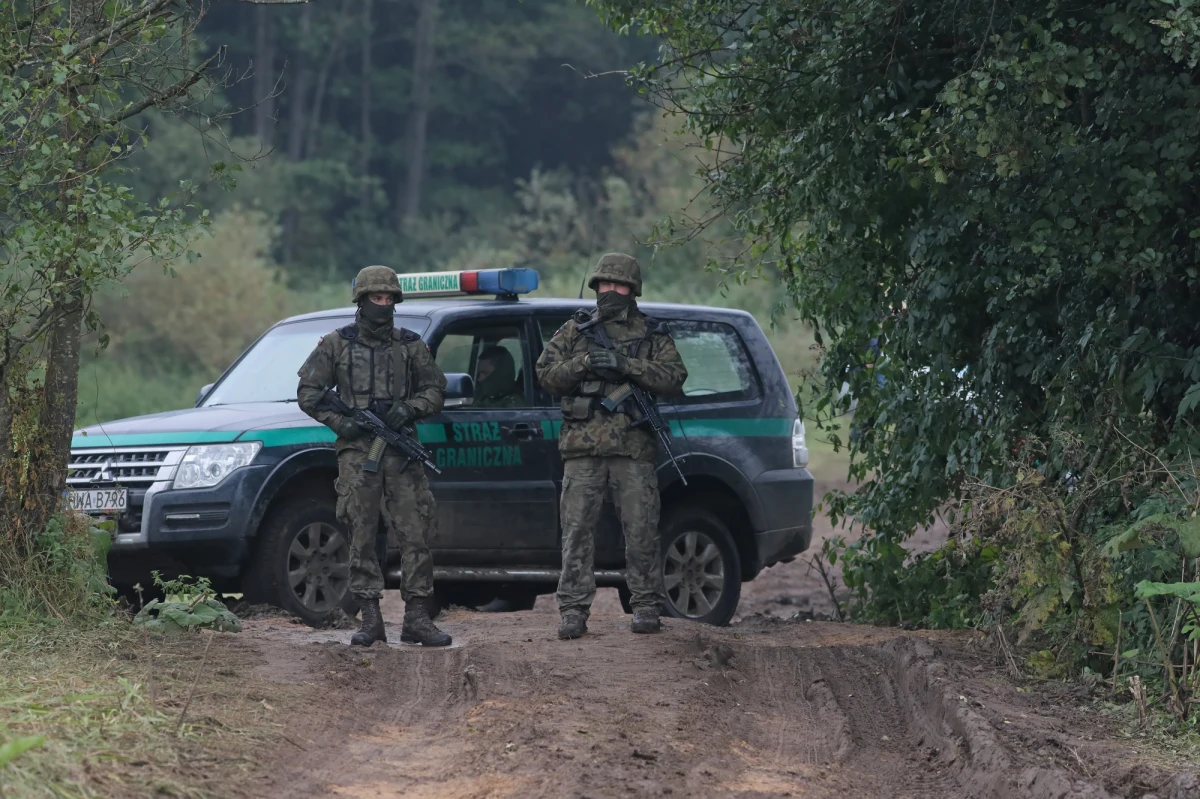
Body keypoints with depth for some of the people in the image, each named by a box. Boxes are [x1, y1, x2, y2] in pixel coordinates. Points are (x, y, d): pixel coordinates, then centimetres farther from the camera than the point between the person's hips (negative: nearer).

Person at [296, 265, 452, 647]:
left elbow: (435, 390, 15)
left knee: (415, 536, -5)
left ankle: (417, 619, -2)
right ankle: (370, 620, 3)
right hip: (356, 452, -1)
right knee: (361, 539, -1)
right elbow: (308, 392, 6)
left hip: (401, 455, 1)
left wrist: (409, 409, -5)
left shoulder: (411, 346, 12)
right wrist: (339, 422, -8)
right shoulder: (337, 344, 7)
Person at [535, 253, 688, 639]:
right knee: (577, 530, -2)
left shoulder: (653, 334, 11)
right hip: (583, 450, 1)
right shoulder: (574, 330, 14)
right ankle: (574, 610, 0)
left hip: (634, 450, -1)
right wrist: (584, 364, -11)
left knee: (641, 531, 0)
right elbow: (547, 373, 7)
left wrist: (626, 365, -14)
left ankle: (646, 607, 7)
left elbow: (674, 378, -2)